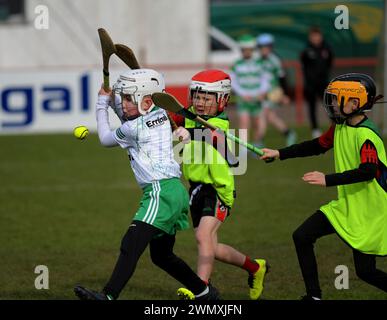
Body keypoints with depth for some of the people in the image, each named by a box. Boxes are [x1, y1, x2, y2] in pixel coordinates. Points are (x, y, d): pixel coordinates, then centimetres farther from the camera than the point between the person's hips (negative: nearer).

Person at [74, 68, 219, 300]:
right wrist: (112, 98, 19)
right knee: (161, 255, 21)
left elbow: (106, 139, 11)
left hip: (161, 192, -10)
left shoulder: (134, 129, -10)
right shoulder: (160, 115, 12)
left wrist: (102, 105, 21)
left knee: (131, 245, -20)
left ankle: (109, 295, -33)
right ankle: (206, 292, 29)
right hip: (173, 192, 10)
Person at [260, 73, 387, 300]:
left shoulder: (366, 135, -23)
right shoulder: (340, 127, 4)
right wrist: (280, 154, 14)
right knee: (302, 237, 1)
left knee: (365, 271, -6)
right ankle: (314, 296, 9)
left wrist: (328, 180, -36)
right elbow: (318, 146, 19)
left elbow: (368, 171, -33)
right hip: (346, 205, 9)